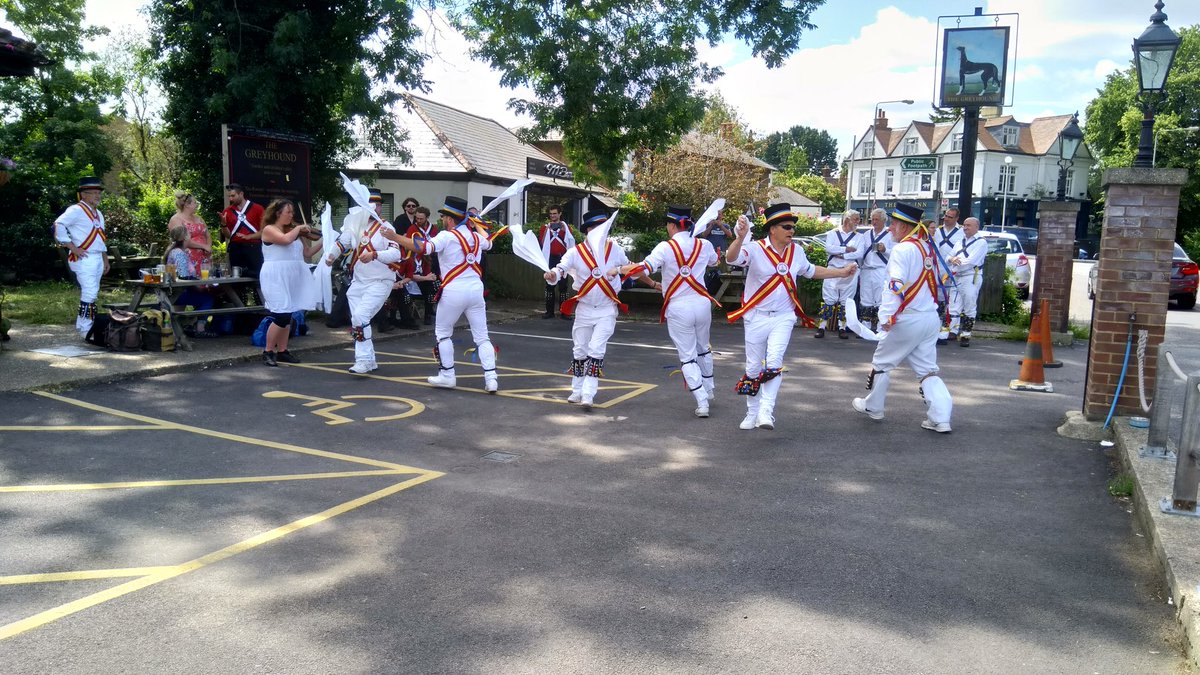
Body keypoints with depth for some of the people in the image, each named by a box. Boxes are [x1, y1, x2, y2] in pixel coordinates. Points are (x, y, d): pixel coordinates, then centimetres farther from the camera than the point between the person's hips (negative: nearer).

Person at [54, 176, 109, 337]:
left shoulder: (98, 214, 20)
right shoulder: (76, 210, -8)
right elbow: (58, 225, -19)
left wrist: (105, 260, 21)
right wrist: (72, 247, -19)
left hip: (97, 258, 9)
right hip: (84, 259, -9)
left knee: (92, 293, 12)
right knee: (90, 292, -14)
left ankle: (81, 325, 21)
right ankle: (86, 328, -11)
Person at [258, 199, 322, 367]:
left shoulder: (294, 231, 17)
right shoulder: (269, 229, -3)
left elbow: (307, 253, 16)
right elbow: (285, 240, -23)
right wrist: (299, 228, -7)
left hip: (293, 278, 7)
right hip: (276, 278, -7)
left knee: (287, 315, 10)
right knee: (282, 316, -12)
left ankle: (282, 351, 19)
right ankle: (268, 352, 1)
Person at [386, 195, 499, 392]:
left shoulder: (447, 236, -7)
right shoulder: (476, 236, 11)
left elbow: (424, 248, -23)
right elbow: (488, 242, 35)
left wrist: (394, 237, -22)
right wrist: (476, 223, 47)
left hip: (453, 292, -5)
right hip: (476, 290, 5)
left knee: (442, 333, 15)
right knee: (482, 337, 9)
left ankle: (447, 376, 18)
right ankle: (491, 379, 0)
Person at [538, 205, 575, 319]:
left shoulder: (566, 227, 9)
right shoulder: (545, 227, 11)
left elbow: (571, 242, 0)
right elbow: (542, 242, 1)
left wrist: (564, 230, -11)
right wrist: (546, 231, -10)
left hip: (562, 258, -1)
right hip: (550, 259, 1)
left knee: (563, 285, -3)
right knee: (549, 285, 0)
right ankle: (550, 311, 4)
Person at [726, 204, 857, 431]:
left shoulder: (796, 251, 4)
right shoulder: (755, 249, -13)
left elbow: (811, 271, 23)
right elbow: (731, 259, -32)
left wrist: (842, 272, 23)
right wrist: (740, 238, -51)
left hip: (783, 317, 2)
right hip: (757, 317, -2)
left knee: (774, 364, -13)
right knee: (753, 367, 8)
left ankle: (766, 412, -11)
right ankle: (752, 413, 24)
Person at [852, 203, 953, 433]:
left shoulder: (903, 249, -14)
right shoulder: (928, 247, 11)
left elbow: (896, 286, -23)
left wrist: (887, 317, -23)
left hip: (908, 319, -8)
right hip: (931, 317, 8)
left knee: (882, 362, 11)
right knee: (927, 369, 10)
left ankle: (873, 407, 25)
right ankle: (940, 419, 2)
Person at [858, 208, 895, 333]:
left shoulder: (890, 235, 2)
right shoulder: (866, 235, 18)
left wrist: (885, 250, -19)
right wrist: (859, 267, 14)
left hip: (881, 272, -5)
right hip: (866, 270, 5)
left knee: (881, 301, -8)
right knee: (865, 301, 7)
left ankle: (880, 328, -7)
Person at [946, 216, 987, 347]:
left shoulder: (981, 242, -4)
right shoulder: (961, 241, 19)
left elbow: (971, 261, -15)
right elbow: (949, 256, 15)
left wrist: (954, 264, -5)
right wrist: (952, 259, -9)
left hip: (971, 278, -7)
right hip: (956, 278, 7)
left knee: (969, 309, -2)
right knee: (953, 307, 6)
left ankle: (965, 335, 2)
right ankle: (953, 332, 13)